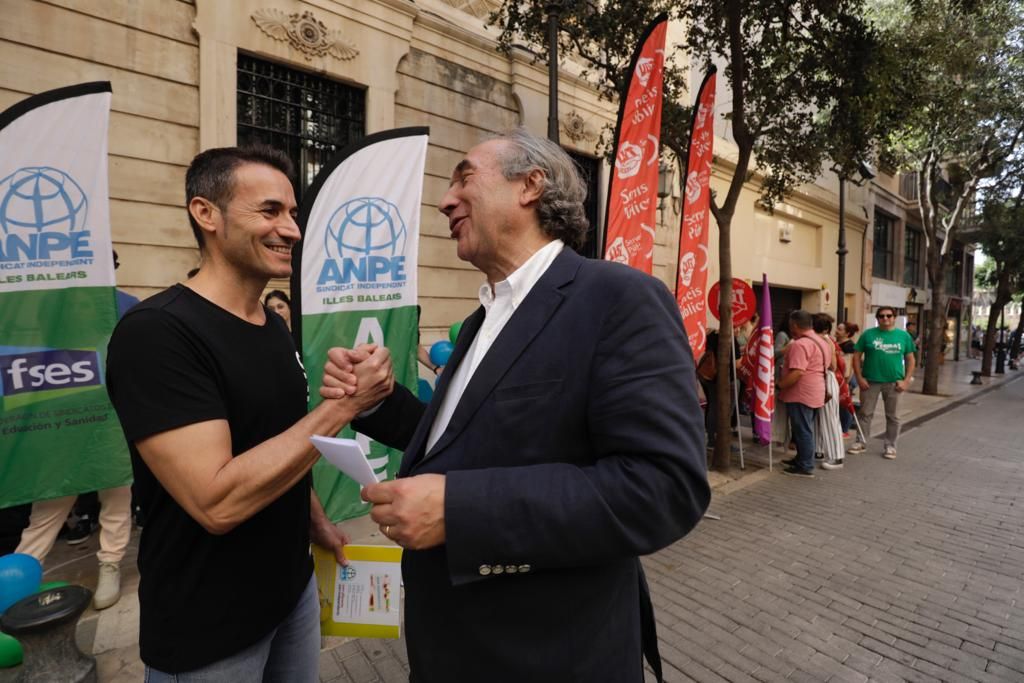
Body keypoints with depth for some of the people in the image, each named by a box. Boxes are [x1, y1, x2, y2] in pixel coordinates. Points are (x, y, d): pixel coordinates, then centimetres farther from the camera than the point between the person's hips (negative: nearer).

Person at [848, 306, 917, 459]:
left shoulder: (903, 336, 3)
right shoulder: (868, 334, -2)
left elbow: (910, 359, 7)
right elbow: (857, 356, 0)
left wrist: (906, 380, -3)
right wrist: (859, 378, -7)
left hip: (894, 383, 1)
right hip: (870, 381, -1)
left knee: (893, 416, 10)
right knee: (865, 413, 7)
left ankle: (890, 446, 22)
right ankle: (861, 442, 20)